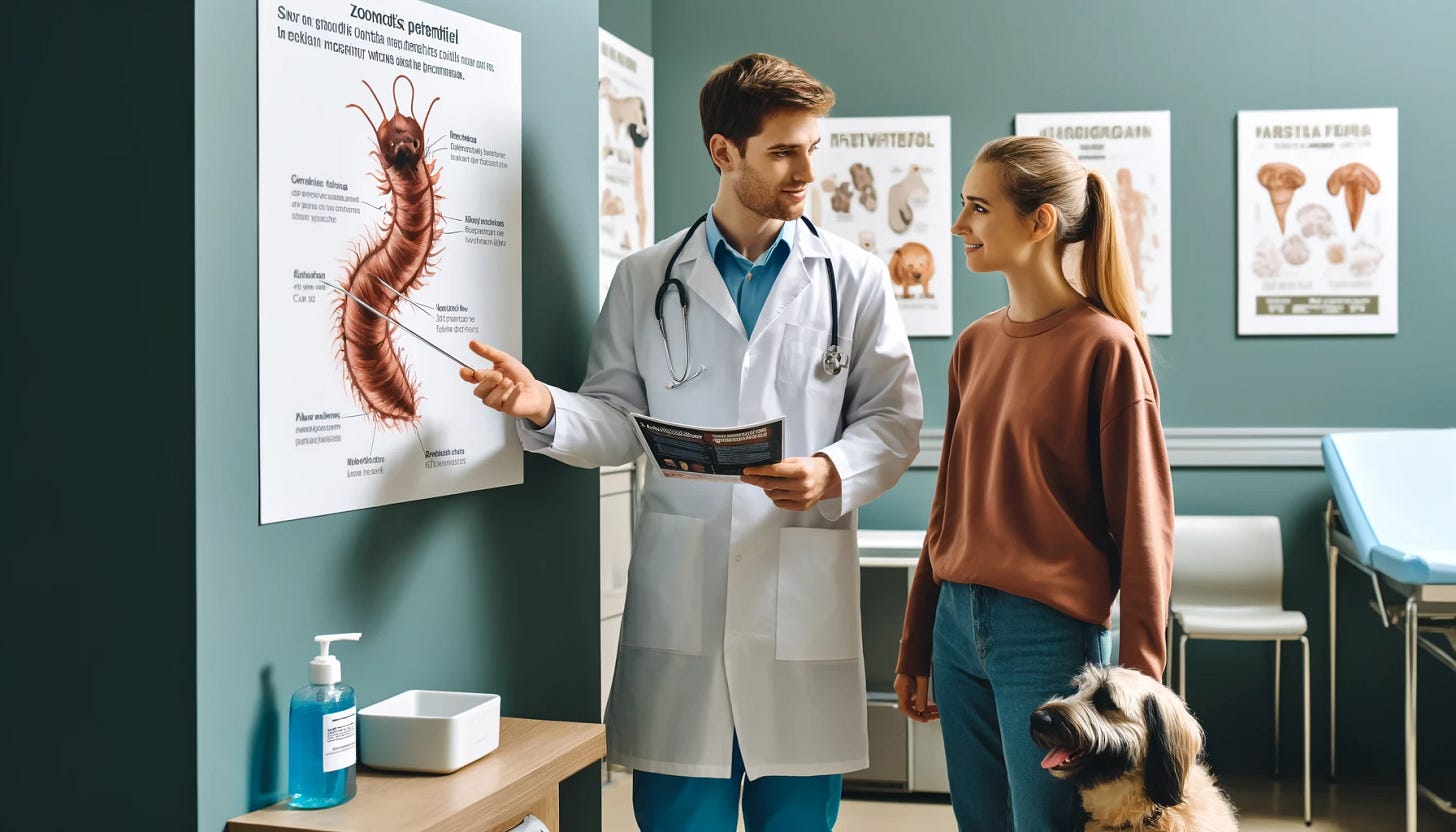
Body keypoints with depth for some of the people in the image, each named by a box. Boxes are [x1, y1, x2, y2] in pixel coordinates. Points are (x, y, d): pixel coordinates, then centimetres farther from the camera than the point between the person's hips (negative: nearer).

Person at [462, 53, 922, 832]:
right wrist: (546, 408, -13)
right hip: (681, 593, 0)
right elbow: (620, 419, 7)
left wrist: (832, 473, -16)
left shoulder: (853, 278, 6)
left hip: (805, 593, 0)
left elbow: (893, 418, 4)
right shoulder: (645, 279, 9)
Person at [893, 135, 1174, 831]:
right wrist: (915, 647, 17)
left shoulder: (1104, 347, -10)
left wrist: (1138, 684, -11)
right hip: (959, 625, 6)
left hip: (1050, 635, -6)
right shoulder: (975, 346, 9)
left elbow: (1142, 527, -10)